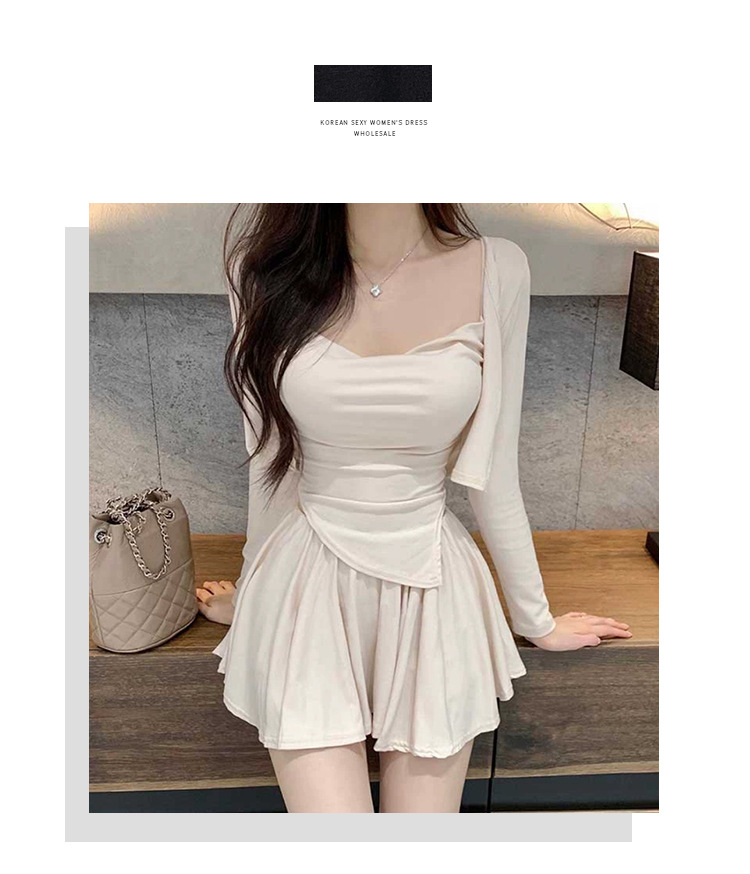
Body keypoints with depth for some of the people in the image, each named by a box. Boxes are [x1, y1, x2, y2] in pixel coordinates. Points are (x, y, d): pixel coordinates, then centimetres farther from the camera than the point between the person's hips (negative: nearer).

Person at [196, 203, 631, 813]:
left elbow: (494, 480, 1)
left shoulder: (497, 272, -7)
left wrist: (537, 619, 11)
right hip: (308, 588, 0)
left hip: (432, 590, 1)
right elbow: (269, 464, 5)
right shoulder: (267, 262, -5)